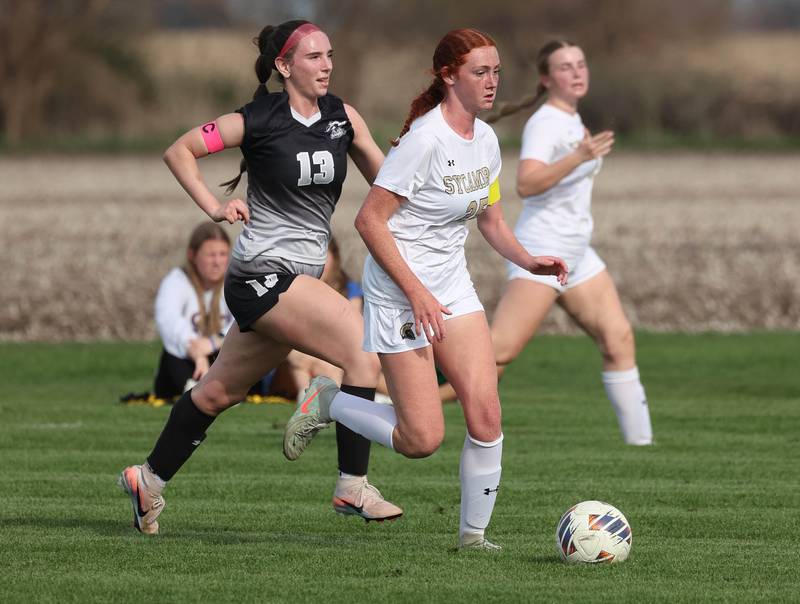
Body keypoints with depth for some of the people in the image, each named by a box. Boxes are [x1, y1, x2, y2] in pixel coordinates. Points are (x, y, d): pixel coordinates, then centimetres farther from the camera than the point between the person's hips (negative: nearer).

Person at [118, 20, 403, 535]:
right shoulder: (259, 121, -9)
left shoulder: (342, 118, 5)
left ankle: (150, 478, 33)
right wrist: (214, 207, -10)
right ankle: (353, 487, -17)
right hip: (263, 273, -7)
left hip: (302, 277, 7)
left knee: (220, 390, 17)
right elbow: (180, 151, 1)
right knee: (363, 350, -20)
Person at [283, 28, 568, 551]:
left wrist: (528, 261, 0)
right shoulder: (426, 139, -19)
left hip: (453, 288, 7)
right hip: (402, 293, -7)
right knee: (423, 439, -8)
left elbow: (491, 220, 19)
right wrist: (417, 293, -22)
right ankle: (326, 402, 16)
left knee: (486, 412, -7)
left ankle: (474, 532, 7)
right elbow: (370, 219, -20)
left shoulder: (486, 139, 5)